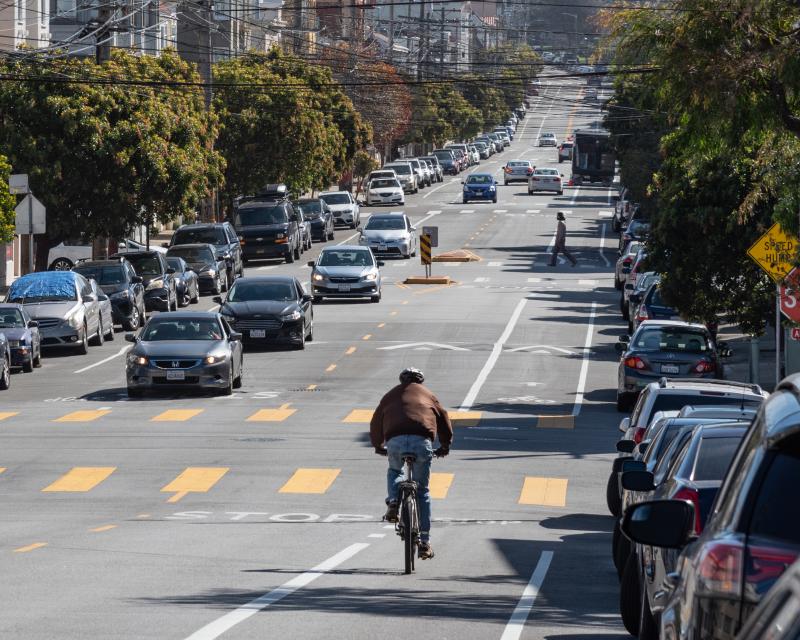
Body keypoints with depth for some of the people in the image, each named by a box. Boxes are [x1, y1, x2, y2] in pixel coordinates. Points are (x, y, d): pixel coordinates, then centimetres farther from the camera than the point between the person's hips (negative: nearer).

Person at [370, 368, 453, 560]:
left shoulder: (391, 395, 28)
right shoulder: (427, 394, 27)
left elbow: (376, 422, 31)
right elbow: (444, 419, 25)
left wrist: (378, 445, 46)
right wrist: (445, 446, 38)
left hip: (395, 441, 0)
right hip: (422, 441, 0)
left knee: (394, 470, 34)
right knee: (422, 490, 13)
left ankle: (393, 502, 3)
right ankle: (424, 542, 11)